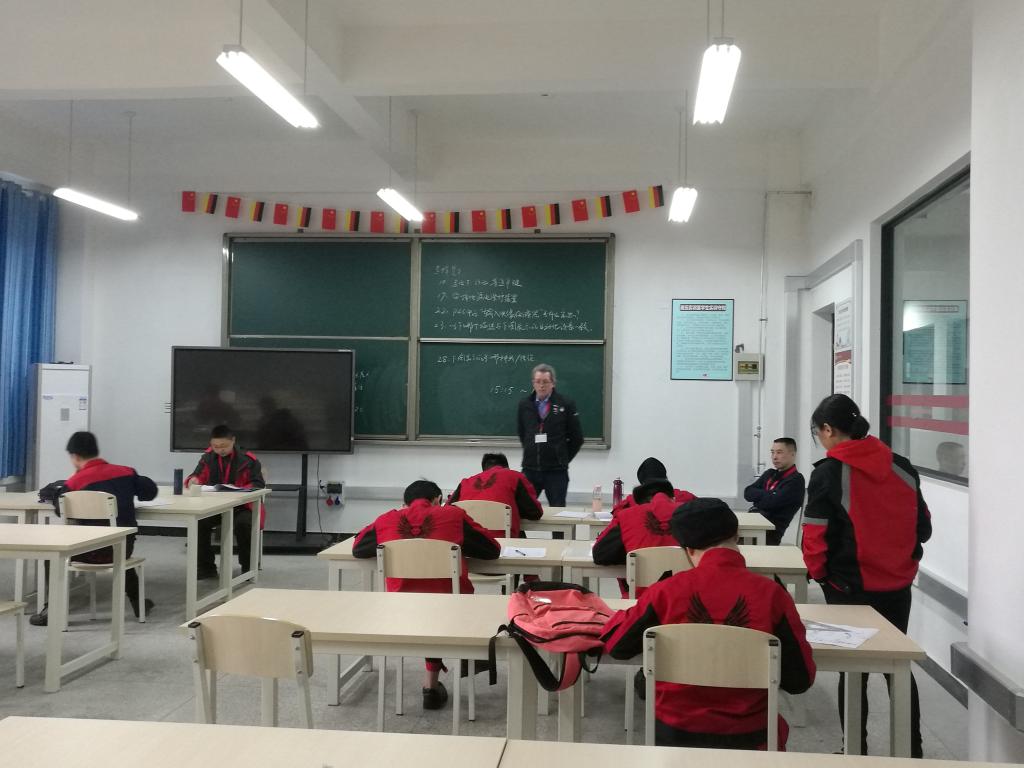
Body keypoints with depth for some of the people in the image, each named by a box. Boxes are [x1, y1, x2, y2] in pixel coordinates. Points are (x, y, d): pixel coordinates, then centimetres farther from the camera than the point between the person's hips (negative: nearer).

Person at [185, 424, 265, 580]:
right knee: (199, 522, -27)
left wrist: (238, 490, -27)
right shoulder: (207, 458, 5)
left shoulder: (248, 460, -7)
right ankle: (206, 567, -8)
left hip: (241, 506, -3)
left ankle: (248, 567, -13)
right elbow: (197, 477, 8)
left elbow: (259, 485, -9)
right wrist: (193, 480, -18)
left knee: (243, 523, -36)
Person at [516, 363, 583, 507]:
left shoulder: (565, 404, -2)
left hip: (556, 471, -2)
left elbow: (577, 438, 3)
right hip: (529, 469, 3)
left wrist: (563, 458, 5)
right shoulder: (524, 405, 7)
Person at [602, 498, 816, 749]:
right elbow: (800, 679, -7)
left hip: (674, 733, 1)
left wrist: (623, 615, 20)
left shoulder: (667, 591, -15)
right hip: (746, 736, 0)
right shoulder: (772, 594, -15)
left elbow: (616, 644, 0)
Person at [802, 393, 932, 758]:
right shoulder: (902, 466, -1)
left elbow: (816, 539, -15)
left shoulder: (827, 474, -15)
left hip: (850, 589, -4)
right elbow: (923, 528, 4)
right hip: (898, 586, 4)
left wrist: (819, 574, 3)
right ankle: (911, 749, 26)